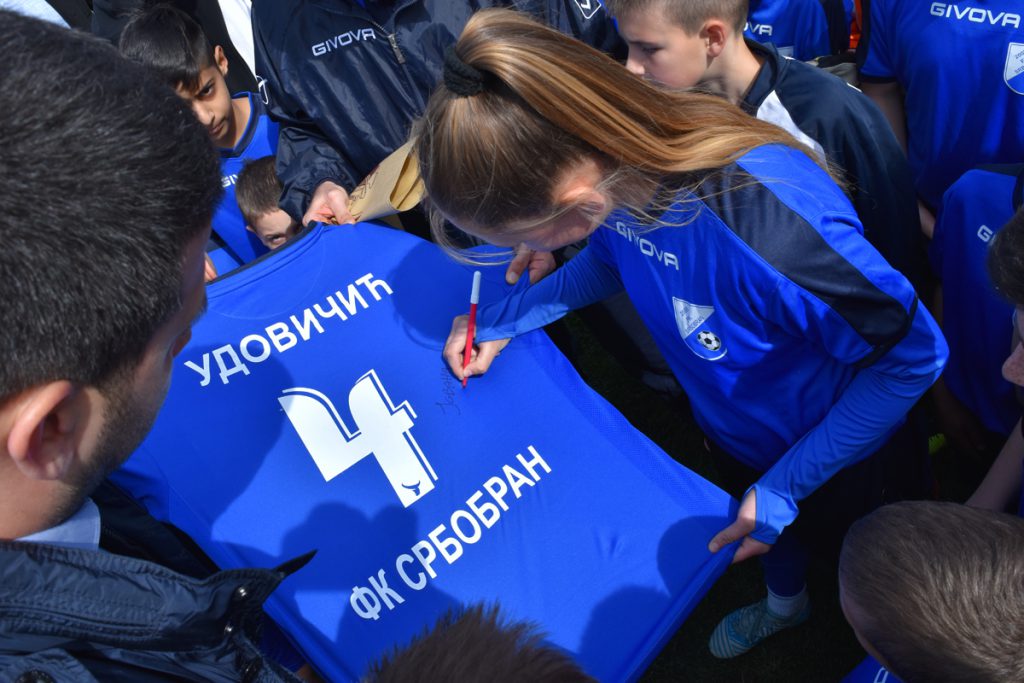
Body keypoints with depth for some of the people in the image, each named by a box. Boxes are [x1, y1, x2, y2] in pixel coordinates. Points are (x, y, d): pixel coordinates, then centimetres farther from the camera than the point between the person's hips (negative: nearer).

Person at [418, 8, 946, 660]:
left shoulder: (766, 227, -48)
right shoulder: (610, 162, -26)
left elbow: (913, 355, -31)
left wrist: (785, 486, -26)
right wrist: (506, 317, -11)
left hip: (832, 451, -5)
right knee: (769, 524, 34)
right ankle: (786, 602, 68)